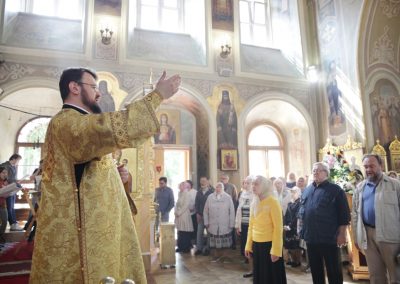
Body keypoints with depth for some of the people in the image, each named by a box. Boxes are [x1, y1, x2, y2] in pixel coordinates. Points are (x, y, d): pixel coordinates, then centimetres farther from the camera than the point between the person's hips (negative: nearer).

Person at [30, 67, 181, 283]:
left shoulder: (77, 124, 21)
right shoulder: (66, 121, -13)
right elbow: (114, 127, -33)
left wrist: (116, 175, 7)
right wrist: (158, 95, -25)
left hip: (94, 227, 10)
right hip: (81, 232, -10)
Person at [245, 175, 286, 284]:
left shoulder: (272, 201, -12)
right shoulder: (254, 203, 8)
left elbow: (278, 227, -14)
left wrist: (275, 249, -17)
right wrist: (248, 246, 10)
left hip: (270, 244, -6)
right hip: (256, 245, 6)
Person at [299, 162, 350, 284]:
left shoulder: (335, 190, -7)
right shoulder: (306, 190, 11)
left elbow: (344, 214, -9)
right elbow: (301, 211, 17)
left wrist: (342, 234, -13)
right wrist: (303, 229, 13)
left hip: (329, 238, -5)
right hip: (311, 237, 6)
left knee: (334, 270, 6)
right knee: (315, 269, 17)